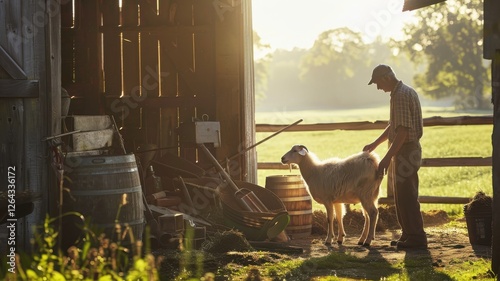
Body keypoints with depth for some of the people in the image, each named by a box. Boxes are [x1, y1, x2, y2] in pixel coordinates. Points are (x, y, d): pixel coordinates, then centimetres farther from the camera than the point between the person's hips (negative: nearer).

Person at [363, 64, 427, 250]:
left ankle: (416, 238, -3)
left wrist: (387, 158, -23)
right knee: (403, 195, 15)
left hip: (406, 151, -10)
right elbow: (394, 125, 25)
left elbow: (402, 131, -24)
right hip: (406, 151, 10)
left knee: (406, 196, -6)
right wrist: (374, 144, 29)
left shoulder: (401, 95, -18)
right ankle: (408, 234, 21)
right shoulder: (406, 92, 15)